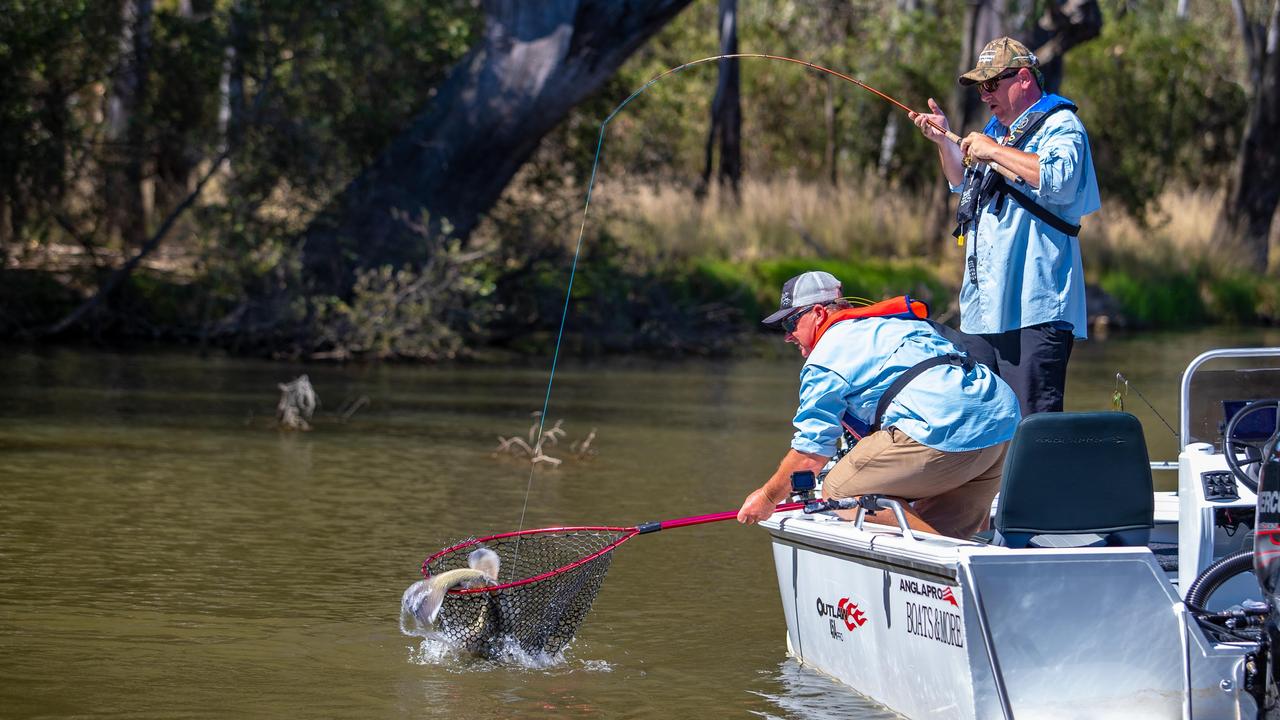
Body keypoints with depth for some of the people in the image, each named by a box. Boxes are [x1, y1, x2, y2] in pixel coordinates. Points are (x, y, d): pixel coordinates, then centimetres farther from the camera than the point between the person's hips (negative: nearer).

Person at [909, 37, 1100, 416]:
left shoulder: (1060, 126, -4)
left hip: (1033, 309, -9)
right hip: (988, 308, 9)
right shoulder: (998, 129, 24)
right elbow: (962, 183, 39)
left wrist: (995, 151, -16)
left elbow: (1060, 179, -25)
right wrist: (944, 140, 21)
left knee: (1033, 424, -16)